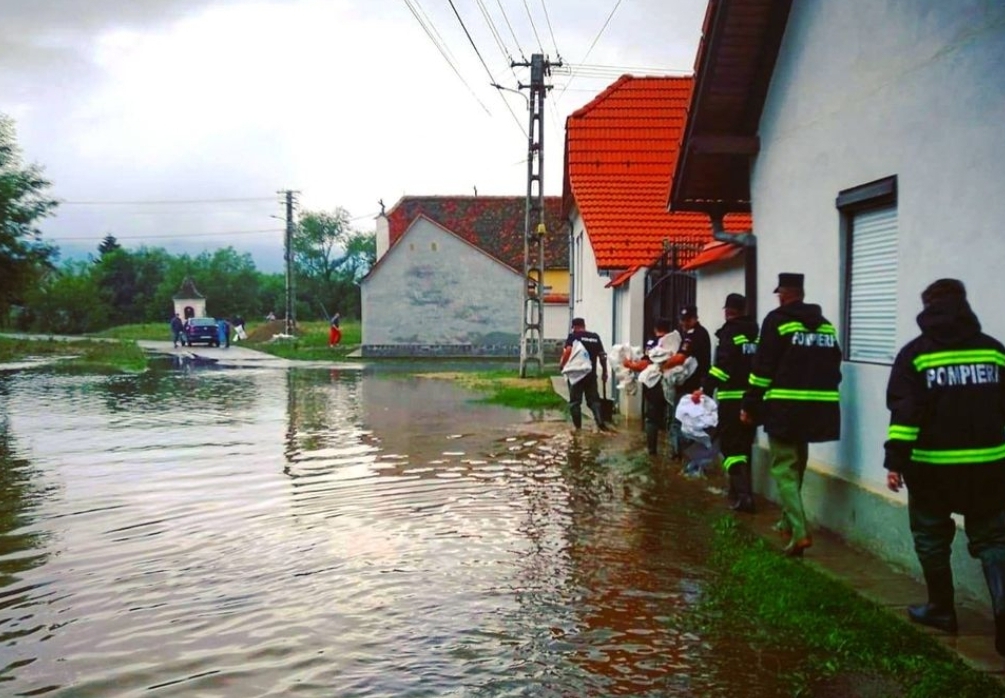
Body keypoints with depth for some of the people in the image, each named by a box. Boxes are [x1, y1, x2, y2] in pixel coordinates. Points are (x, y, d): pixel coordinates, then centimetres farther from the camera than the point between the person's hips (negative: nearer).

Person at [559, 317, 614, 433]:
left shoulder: (573, 336, -3)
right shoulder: (595, 337, 9)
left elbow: (568, 351, -19)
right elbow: (602, 355, 9)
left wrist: (561, 364, -6)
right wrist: (604, 372, 16)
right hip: (591, 374, 4)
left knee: (575, 401, 5)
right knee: (594, 400, 10)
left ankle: (578, 427, 6)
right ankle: (601, 423, -3)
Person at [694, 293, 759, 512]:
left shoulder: (730, 333, -9)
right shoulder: (756, 333, 11)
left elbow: (722, 366, -20)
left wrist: (705, 389, -18)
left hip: (732, 398, -7)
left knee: (731, 445, -4)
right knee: (744, 444, 18)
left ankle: (743, 494, -16)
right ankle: (741, 491, 27)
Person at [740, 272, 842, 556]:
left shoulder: (777, 320, -6)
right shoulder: (825, 324, 12)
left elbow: (763, 366, -10)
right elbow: (834, 365, 14)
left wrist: (750, 405, -4)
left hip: (785, 406, -6)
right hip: (818, 407, 6)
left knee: (784, 468, -2)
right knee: (797, 464, 21)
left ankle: (799, 532, -16)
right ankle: (789, 521, 35)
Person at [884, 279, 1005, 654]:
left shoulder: (916, 353, -5)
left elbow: (904, 413, -12)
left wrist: (895, 461, -8)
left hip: (931, 465, -2)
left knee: (932, 537, 14)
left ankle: (941, 609, 23)